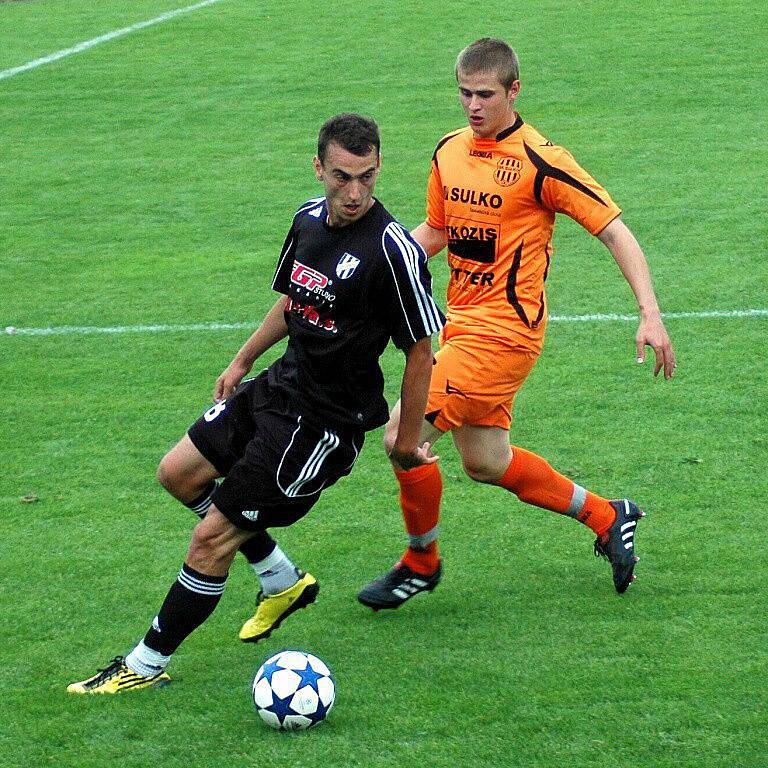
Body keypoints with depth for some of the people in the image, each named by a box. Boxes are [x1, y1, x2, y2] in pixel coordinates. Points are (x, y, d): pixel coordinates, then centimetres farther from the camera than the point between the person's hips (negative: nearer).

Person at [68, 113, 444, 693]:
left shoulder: (393, 250, -24)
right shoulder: (309, 219, 0)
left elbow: (421, 349, -16)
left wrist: (408, 438, -10)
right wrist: (243, 361, 24)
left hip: (325, 422, -9)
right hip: (282, 384, 9)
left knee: (211, 541, -6)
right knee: (180, 473, 20)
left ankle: (146, 665, 10)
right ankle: (282, 580, 31)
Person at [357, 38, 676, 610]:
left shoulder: (540, 160, -15)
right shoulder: (450, 152, 6)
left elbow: (615, 230, -13)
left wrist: (650, 315, -22)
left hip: (503, 330, -8)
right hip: (461, 322, 8)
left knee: (403, 438, -13)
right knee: (486, 463, 17)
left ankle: (421, 563, 10)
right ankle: (607, 517, 35)